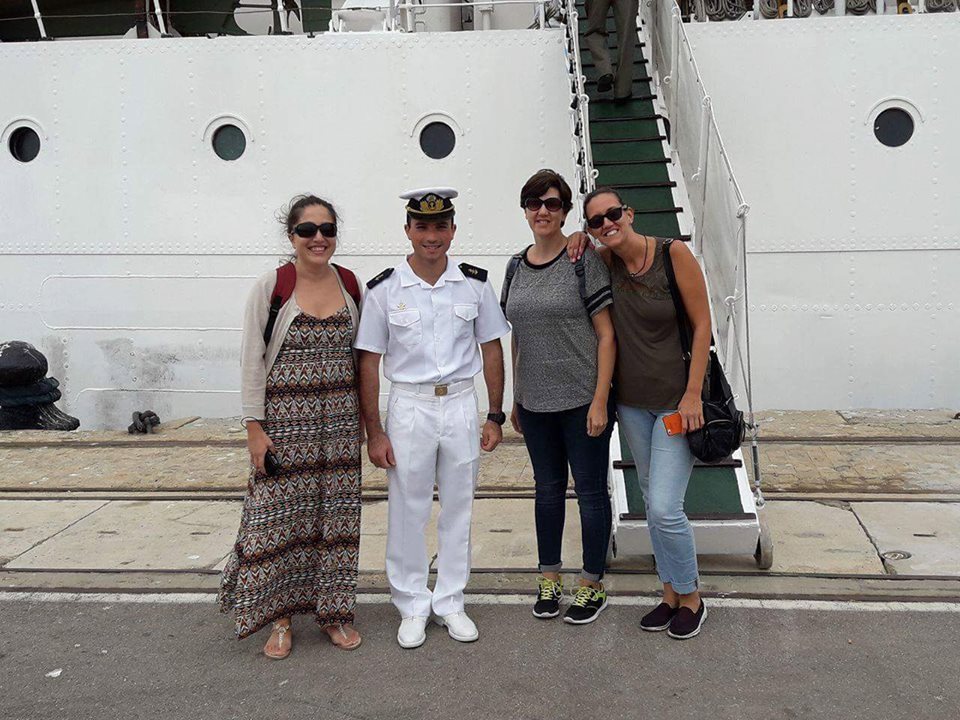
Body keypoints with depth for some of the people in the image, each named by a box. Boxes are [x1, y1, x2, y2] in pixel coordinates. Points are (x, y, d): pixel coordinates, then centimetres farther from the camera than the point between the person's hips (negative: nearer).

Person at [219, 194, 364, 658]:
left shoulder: (351, 285, 5)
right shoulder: (271, 287, -6)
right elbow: (252, 362, -6)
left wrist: (365, 418, 11)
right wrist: (255, 428, -10)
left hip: (340, 421, 3)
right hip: (285, 419, -3)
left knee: (337, 515, 9)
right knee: (281, 515, 1)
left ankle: (334, 612, 24)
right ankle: (280, 617, 18)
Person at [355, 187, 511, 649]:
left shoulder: (475, 284, 1)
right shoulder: (384, 289, -5)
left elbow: (491, 350, 7)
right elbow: (369, 362, -3)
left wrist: (495, 416, 4)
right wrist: (374, 432, -6)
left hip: (461, 406, 2)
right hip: (409, 407, -1)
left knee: (458, 508, 11)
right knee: (408, 511, 5)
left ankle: (450, 602, 27)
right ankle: (412, 607, 22)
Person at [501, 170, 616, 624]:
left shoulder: (585, 261, -9)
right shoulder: (517, 267, 8)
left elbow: (606, 335, -11)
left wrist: (600, 401, -15)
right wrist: (515, 398, 13)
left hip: (581, 399, -5)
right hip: (535, 401, 5)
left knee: (590, 489, 5)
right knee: (548, 487, 16)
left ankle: (592, 584, 20)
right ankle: (549, 577, 30)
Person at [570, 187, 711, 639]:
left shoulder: (674, 254, -14)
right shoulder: (605, 261, 0)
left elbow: (702, 324, -11)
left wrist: (693, 394, -15)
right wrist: (578, 241, -1)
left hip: (676, 401, -5)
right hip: (632, 402, 6)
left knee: (664, 508, -9)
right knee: (652, 503, 14)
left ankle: (691, 598, 15)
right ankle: (671, 594, 30)